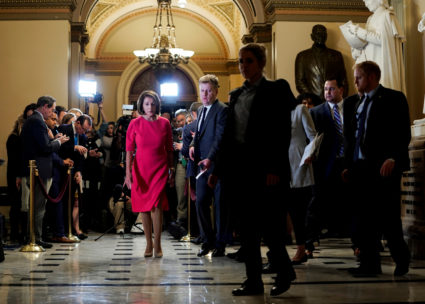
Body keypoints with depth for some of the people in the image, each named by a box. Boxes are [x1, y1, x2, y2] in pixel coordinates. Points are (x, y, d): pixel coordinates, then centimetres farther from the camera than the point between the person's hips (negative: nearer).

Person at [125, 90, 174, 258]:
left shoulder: (164, 123, 3)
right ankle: (149, 244, 18)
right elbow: (129, 150, -2)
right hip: (141, 169, 1)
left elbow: (169, 150, 8)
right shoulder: (135, 124, 0)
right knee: (144, 207, 6)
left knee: (156, 205, -13)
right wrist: (128, 173, -9)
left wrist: (171, 170, 7)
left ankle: (157, 244, -3)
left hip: (160, 169, -1)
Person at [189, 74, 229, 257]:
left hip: (216, 165, -7)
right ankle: (207, 241, 19)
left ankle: (220, 244, 11)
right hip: (202, 164, 7)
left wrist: (210, 159, -28)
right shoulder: (201, 110, 17)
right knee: (201, 203, 6)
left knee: (220, 205, 1)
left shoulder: (222, 110, -10)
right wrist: (193, 145, 5)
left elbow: (220, 138, -18)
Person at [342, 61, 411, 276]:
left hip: (384, 167, -6)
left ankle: (401, 258, 16)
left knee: (388, 217, -4)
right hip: (360, 168, 6)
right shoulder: (359, 103, 20)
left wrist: (392, 158, -20)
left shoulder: (393, 98, 0)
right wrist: (348, 165, 12)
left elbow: (403, 133, -9)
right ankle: (370, 264, 11)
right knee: (363, 218, 4)